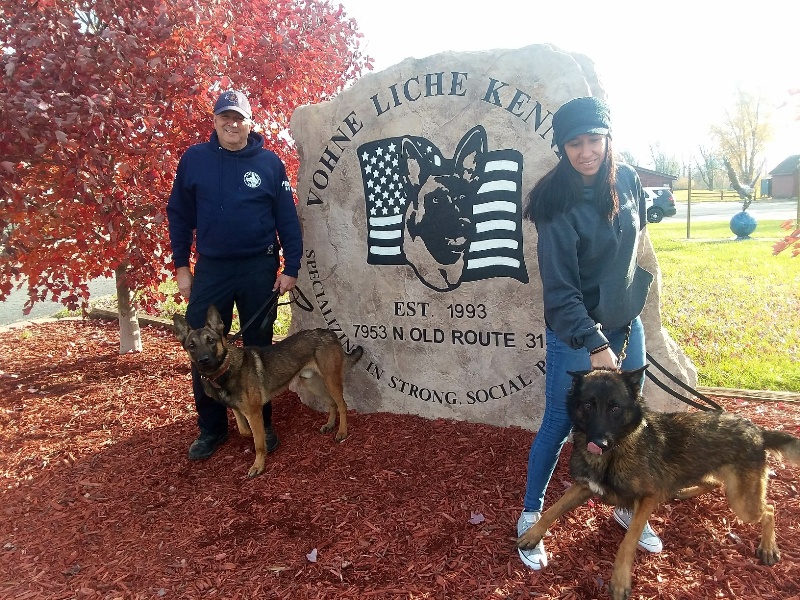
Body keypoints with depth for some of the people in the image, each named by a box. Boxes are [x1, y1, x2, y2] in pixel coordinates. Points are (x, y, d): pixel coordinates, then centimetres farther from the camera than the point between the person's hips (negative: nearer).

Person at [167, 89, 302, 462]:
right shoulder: (194, 159, 2)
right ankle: (211, 428, 20)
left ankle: (262, 424, 24)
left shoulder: (269, 162, -1)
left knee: (259, 348, 9)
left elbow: (288, 219, 0)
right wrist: (181, 266, 3)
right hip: (210, 268, 1)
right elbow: (178, 215, 6)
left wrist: (291, 269, -5)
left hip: (259, 268, -1)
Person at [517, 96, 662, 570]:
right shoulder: (557, 206, -21)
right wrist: (595, 345, -30)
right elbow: (560, 290, -23)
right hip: (576, 332, -6)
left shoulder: (627, 181, -3)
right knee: (559, 425, 4)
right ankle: (531, 517, 24)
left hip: (626, 323, 6)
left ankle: (626, 507, 38)